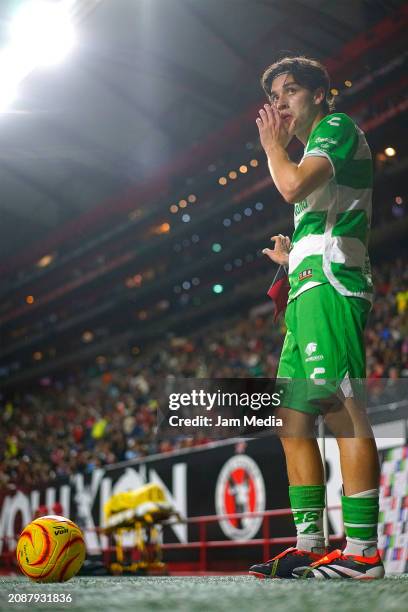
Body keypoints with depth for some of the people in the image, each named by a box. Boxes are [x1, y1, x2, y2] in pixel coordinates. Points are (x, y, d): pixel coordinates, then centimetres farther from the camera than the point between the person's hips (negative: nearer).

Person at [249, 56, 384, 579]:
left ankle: (362, 551, -21)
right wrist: (293, 255, 27)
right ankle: (310, 546, 8)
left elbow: (293, 186, -17)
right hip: (308, 291, 11)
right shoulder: (316, 148, 30)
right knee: (293, 420, 6)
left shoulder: (337, 126, 2)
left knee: (342, 410, -18)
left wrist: (272, 143, 0)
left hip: (329, 286, -11)